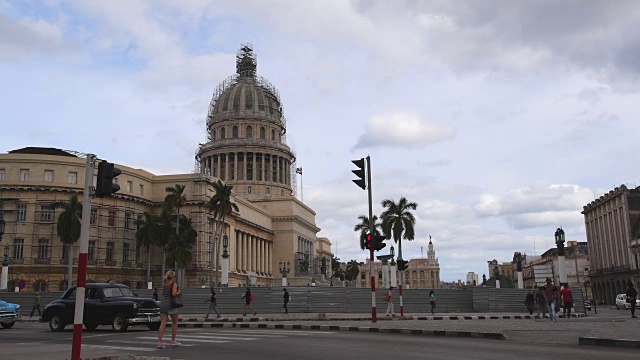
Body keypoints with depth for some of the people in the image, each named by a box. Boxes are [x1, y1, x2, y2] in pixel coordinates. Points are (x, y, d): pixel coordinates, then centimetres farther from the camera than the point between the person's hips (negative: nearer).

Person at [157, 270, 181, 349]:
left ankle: (159, 342, -10)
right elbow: (174, 294, -19)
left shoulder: (164, 284, 12)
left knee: (162, 324, 0)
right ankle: (173, 341, 19)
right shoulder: (174, 284, -7)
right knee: (175, 323, 14)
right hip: (171, 304, -5)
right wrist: (178, 292, 1)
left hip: (163, 303, 5)